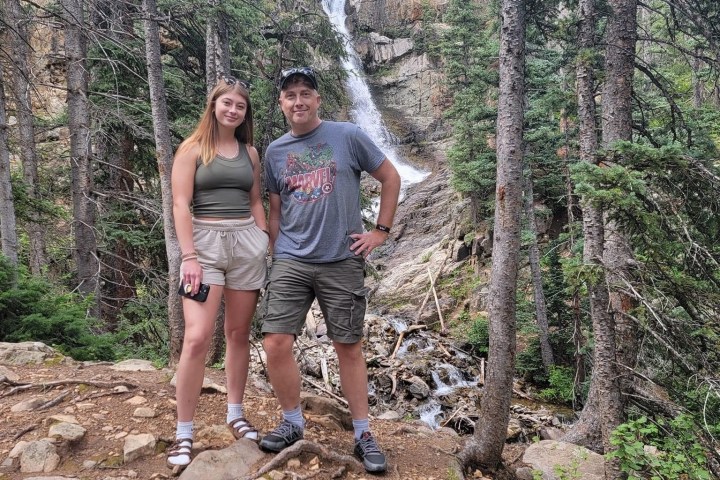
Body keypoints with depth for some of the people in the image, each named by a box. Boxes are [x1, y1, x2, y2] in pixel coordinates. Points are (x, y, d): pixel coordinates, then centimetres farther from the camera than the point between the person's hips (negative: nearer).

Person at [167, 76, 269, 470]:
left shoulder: (250, 152, 13)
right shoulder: (192, 148, 1)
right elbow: (180, 205, -6)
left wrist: (267, 244, 12)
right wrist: (189, 257, -14)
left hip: (247, 242, 4)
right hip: (205, 241, -4)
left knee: (239, 333, 9)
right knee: (197, 338, -12)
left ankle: (235, 414, 25)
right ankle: (183, 434, 0)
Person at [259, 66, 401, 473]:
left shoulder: (348, 136, -1)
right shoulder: (275, 151, 9)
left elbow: (391, 178, 5)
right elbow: (275, 210, 15)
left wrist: (381, 232, 1)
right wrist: (277, 256, 10)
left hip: (342, 261, -2)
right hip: (291, 262, 3)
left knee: (349, 348, 4)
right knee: (276, 344, -6)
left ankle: (364, 435, 19)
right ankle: (293, 422, 17)